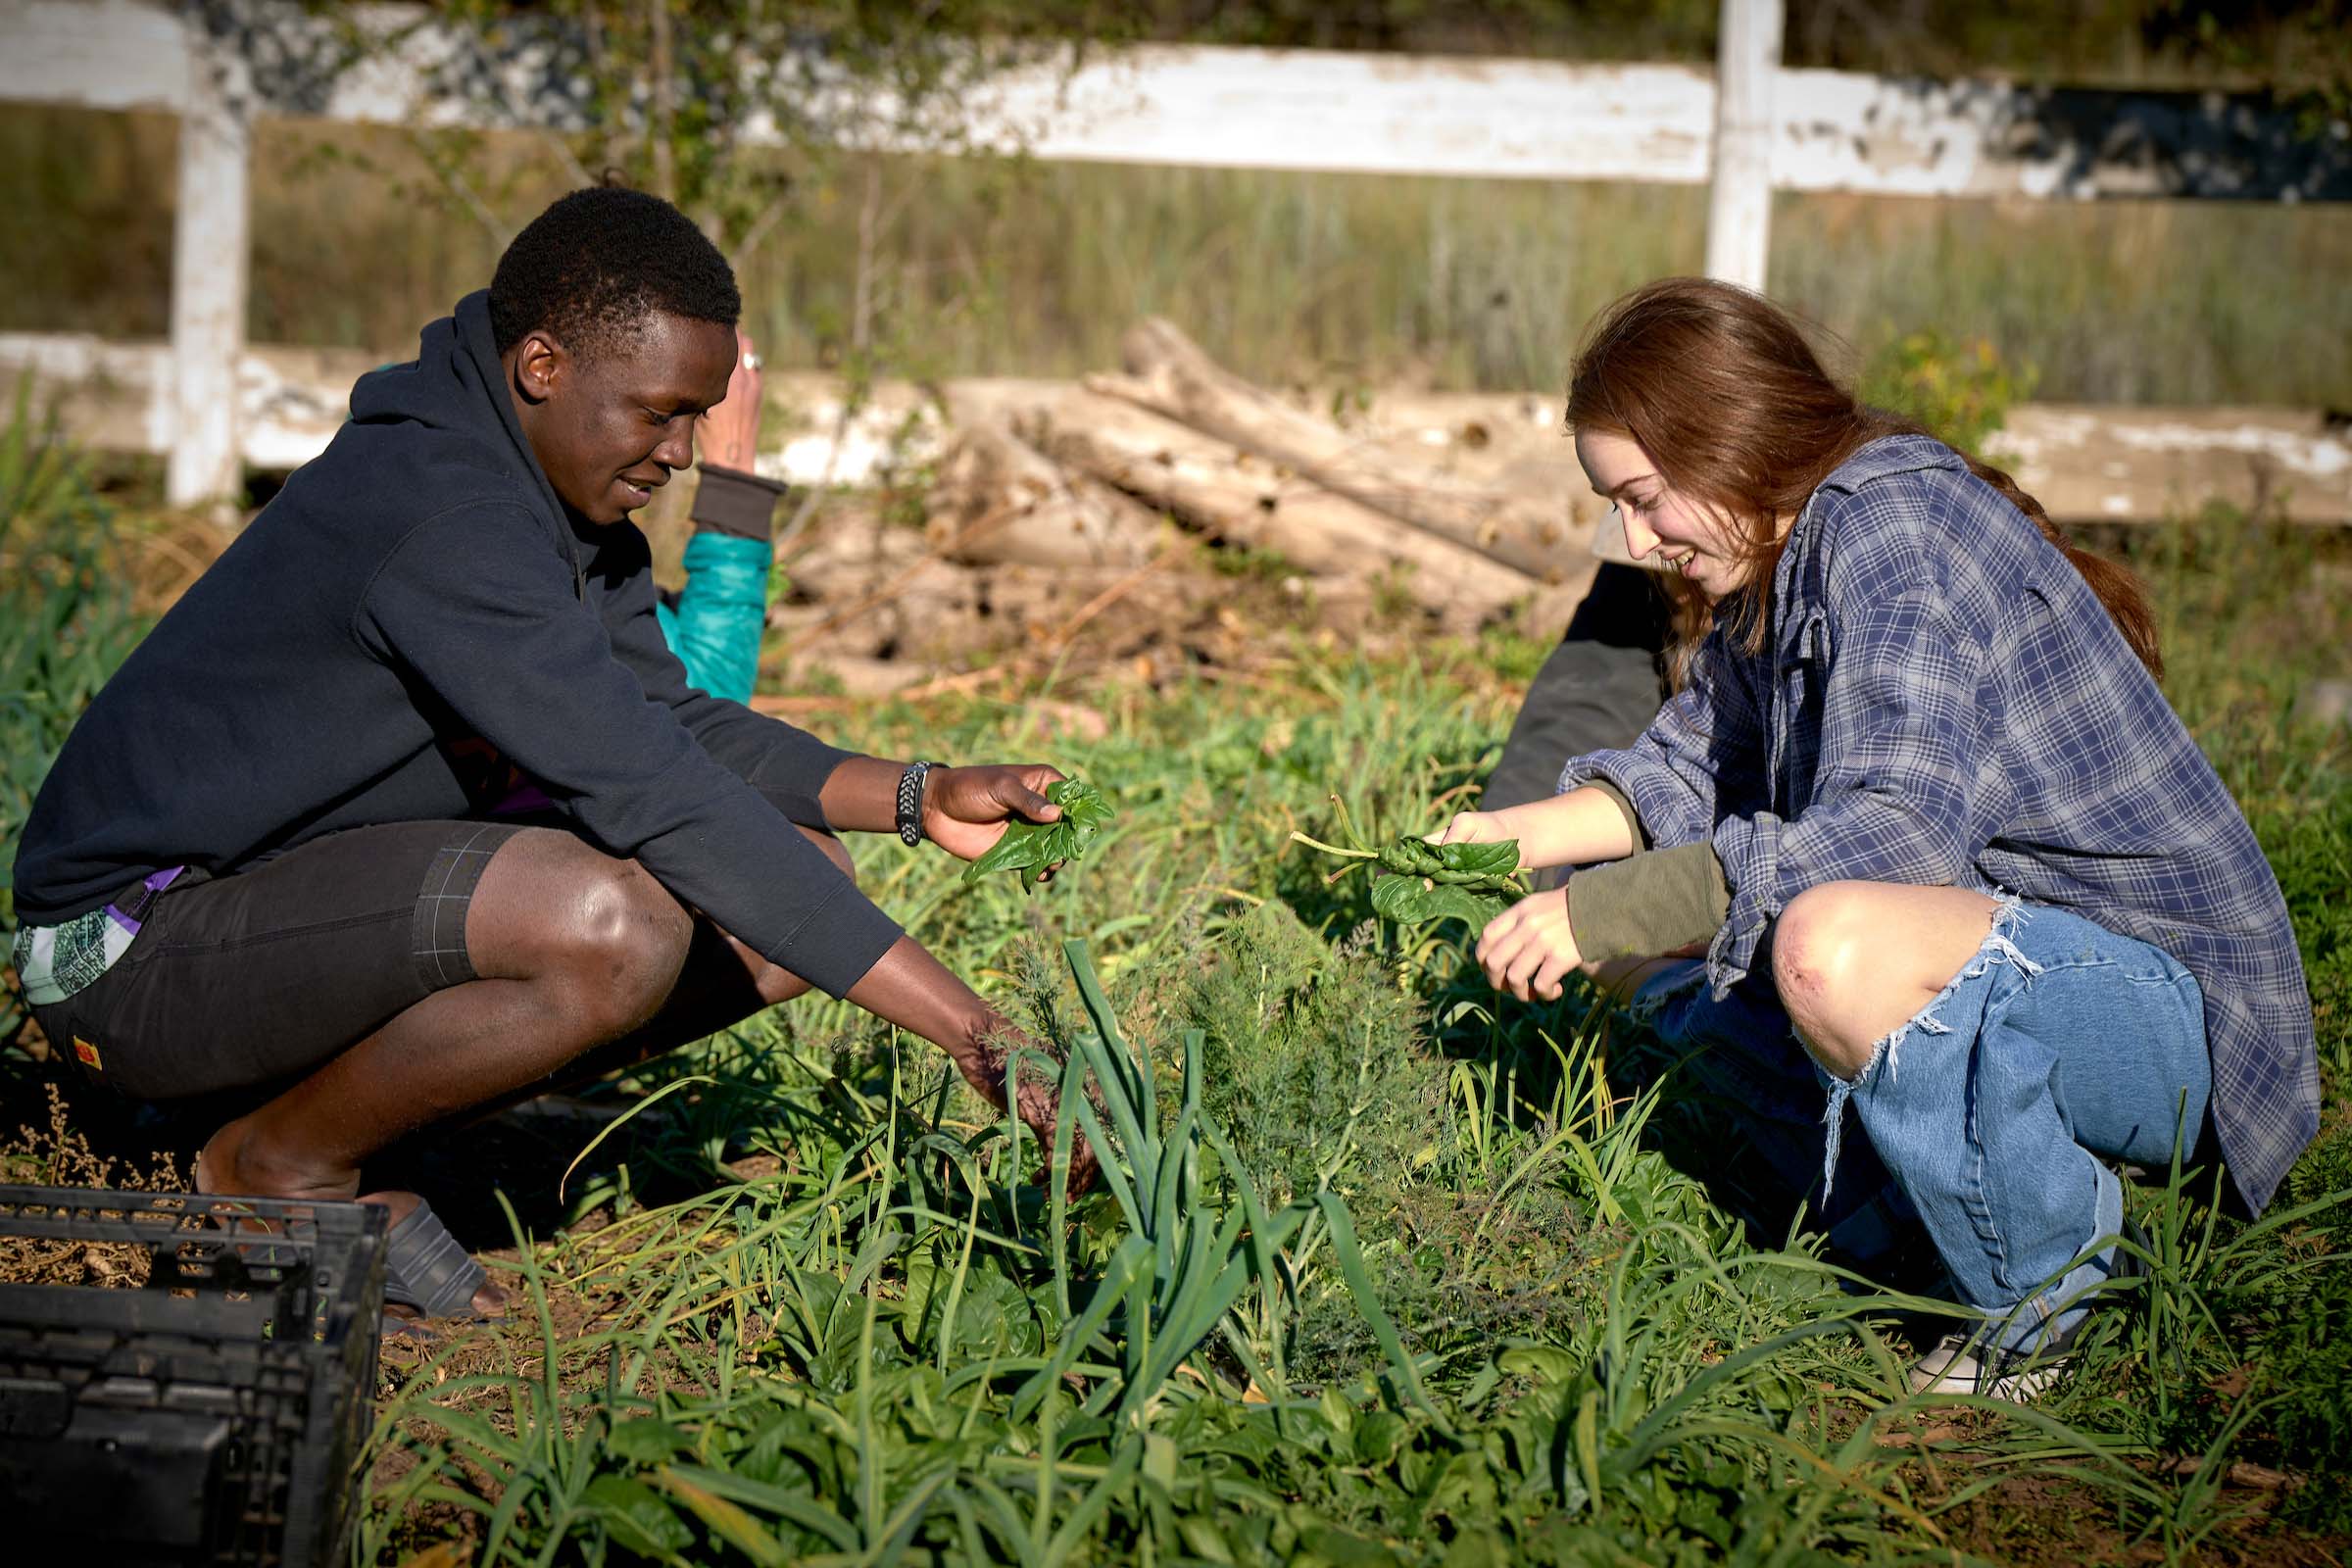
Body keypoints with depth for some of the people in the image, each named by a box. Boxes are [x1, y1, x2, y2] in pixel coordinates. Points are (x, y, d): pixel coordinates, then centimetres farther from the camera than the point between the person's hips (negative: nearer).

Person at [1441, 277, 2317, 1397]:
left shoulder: (1896, 527, -20)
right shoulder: (1778, 561, 9)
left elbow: (1901, 825, -32)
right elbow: (1691, 770, 22)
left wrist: (1611, 910, -30)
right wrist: (1517, 835, 5)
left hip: (2174, 1003, -10)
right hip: (2005, 947, 10)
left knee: (1831, 947, -38)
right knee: (1647, 930, 7)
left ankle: (2043, 1296, -14)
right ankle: (1901, 1209, 9)